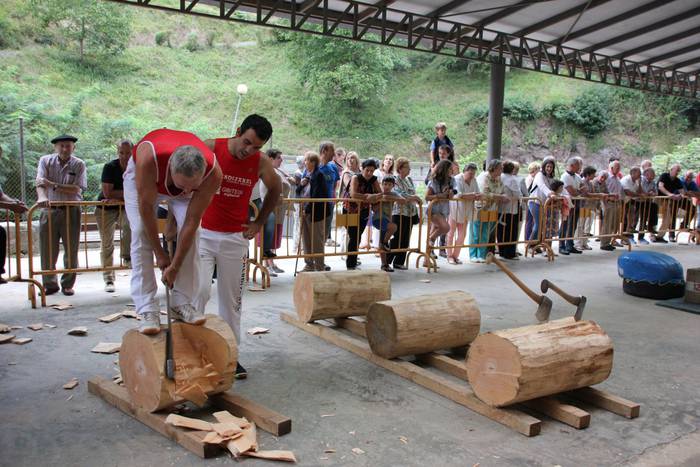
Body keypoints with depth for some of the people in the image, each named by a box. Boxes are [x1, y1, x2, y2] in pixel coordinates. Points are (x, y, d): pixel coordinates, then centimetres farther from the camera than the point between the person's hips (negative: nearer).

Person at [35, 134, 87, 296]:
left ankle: (68, 284, 18)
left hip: (71, 211, 0)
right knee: (48, 250, 4)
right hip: (49, 210, 1)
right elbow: (40, 183, -13)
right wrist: (42, 197, -34)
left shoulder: (79, 165, 0)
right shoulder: (46, 161, 2)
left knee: (71, 250, 5)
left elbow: (76, 189, -11)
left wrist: (53, 185, -20)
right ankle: (49, 284, 18)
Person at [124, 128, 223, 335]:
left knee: (190, 232, -15)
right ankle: (147, 310, -15)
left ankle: (182, 303, -5)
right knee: (141, 232, -16)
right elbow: (146, 208, -32)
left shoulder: (213, 172, -38)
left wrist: (175, 266, -24)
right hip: (141, 177, -1)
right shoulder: (148, 157, -46)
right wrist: (159, 253, -23)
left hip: (181, 175, 2)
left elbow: (192, 222, -30)